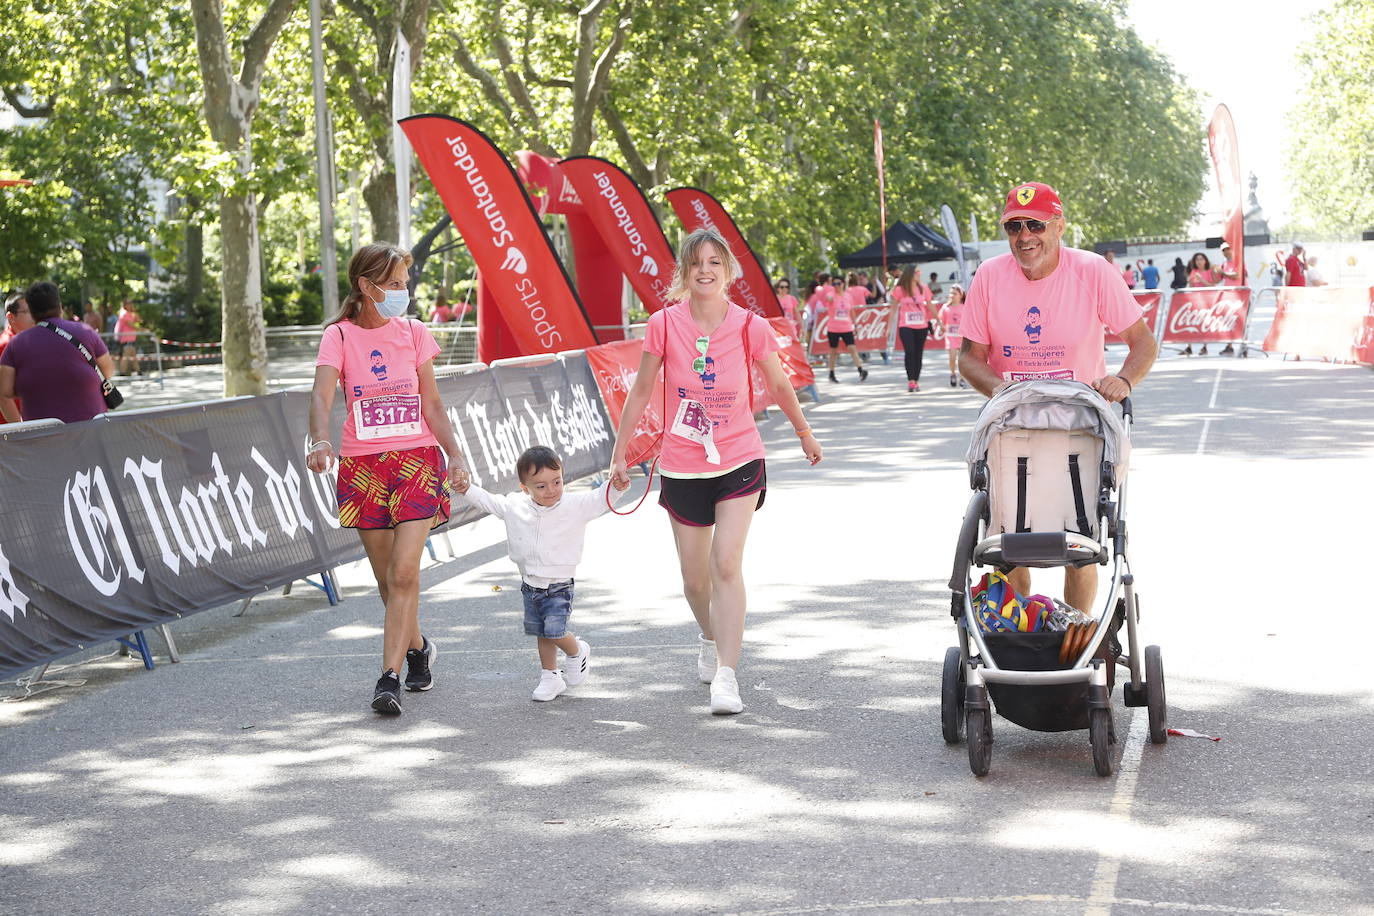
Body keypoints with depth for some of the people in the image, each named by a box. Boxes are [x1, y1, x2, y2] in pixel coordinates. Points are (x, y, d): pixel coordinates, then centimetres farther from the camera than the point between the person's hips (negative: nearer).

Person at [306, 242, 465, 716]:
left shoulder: (413, 333, 5)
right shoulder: (339, 336, -2)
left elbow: (431, 403, 11)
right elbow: (321, 394, -18)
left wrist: (454, 456, 2)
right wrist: (320, 441, -36)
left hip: (417, 460, 0)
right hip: (362, 467, 0)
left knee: (404, 572, -13)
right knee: (387, 578, 9)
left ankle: (389, 677, -11)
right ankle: (417, 646, 35)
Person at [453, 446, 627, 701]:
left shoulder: (575, 506, -13)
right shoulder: (514, 506, -3)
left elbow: (599, 499, -21)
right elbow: (488, 501, 8)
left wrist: (615, 486, -40)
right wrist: (467, 489, -4)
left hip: (559, 587, -4)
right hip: (530, 585, 4)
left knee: (554, 631, -15)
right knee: (541, 634, 14)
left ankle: (577, 652, 15)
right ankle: (550, 676, 29)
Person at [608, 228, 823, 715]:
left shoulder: (750, 327, -9)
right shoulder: (664, 324, -9)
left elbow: (779, 385, 8)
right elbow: (641, 390, 3)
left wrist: (805, 433, 21)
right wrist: (620, 453, 6)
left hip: (740, 462, -1)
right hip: (682, 468, 2)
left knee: (726, 563, -17)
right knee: (694, 577, 11)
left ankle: (726, 674, -13)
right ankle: (710, 638, 44)